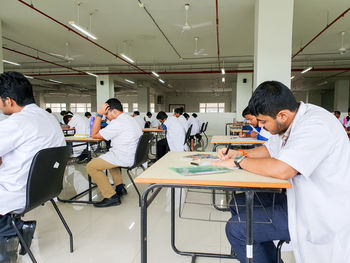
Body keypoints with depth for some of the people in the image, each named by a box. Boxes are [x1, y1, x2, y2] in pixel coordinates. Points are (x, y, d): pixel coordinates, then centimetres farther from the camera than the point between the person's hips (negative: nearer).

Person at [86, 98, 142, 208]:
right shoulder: (130, 119, 13)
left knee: (91, 166, -5)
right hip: (133, 155, 10)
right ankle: (120, 187, 29)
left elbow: (94, 135, -12)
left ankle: (111, 197, -6)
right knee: (110, 157, 36)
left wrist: (99, 114, -11)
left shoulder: (117, 123, -18)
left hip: (124, 158, -10)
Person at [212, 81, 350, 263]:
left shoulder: (315, 126, -26)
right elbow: (269, 150, 17)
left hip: (320, 217, -10)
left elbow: (281, 170, -37)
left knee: (236, 229, -15)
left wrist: (239, 161, -21)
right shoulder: (290, 121, 4)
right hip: (299, 199, 10)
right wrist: (241, 153, 0)